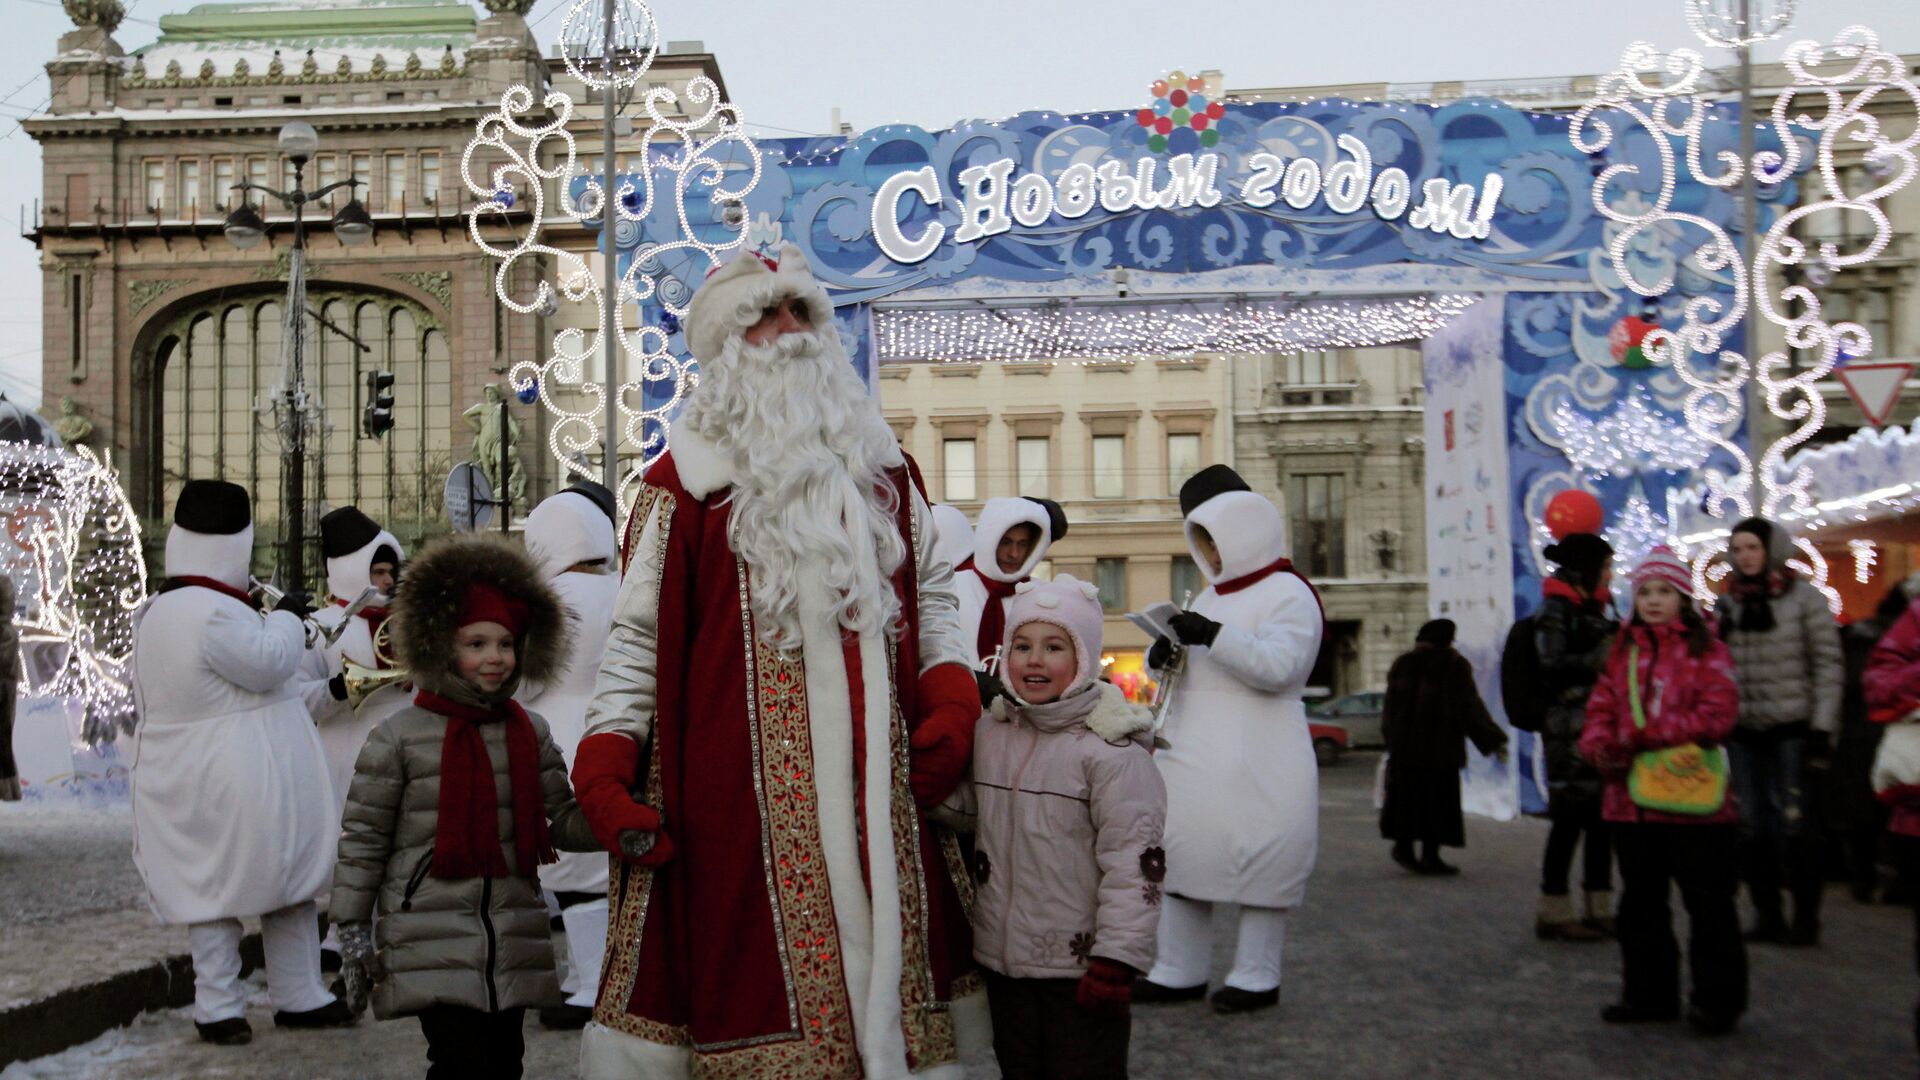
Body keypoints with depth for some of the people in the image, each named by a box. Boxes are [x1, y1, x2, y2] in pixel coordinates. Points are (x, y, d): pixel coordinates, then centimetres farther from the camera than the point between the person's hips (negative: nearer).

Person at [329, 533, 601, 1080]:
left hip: (514, 941, 5)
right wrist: (354, 934, -3)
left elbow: (561, 823, 7)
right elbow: (362, 840, -2)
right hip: (431, 944, -4)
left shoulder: (530, 733, 7)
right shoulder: (398, 737, -5)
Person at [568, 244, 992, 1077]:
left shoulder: (879, 464, 16)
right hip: (746, 789, -4)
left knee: (890, 944, 9)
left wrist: (951, 695, 3)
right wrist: (604, 764, -9)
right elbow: (641, 632, 0)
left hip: (879, 784, 4)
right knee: (761, 969, -1)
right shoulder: (689, 476, 1)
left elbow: (928, 593, 19)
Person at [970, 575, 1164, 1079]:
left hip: (1080, 965, -6)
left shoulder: (1112, 748, -14)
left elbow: (1133, 859, -16)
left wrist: (1116, 960, -18)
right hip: (1002, 959, 6)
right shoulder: (987, 734, 6)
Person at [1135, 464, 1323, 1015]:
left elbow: (1277, 666, -20)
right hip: (1193, 753, 8)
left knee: (1258, 863, -2)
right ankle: (1179, 972, 20)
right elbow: (1189, 671, 23)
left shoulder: (1289, 594, -6)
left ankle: (1256, 976, 11)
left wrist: (1213, 635, -29)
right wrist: (1163, 654, -1)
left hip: (1255, 759, -8)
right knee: (1182, 855, 10)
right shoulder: (1211, 597, 19)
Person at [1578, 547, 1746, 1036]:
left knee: (1707, 902, 3)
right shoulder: (1622, 652, 12)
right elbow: (1601, 708, 7)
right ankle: (1648, 994, 27)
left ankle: (1717, 999, 15)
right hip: (1631, 798, 5)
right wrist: (1601, 747, -14)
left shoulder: (1707, 651, -3)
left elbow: (1716, 715, -15)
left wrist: (1644, 736, -22)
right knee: (1640, 902, 15)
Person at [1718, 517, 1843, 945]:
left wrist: (1822, 727, -10)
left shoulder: (1804, 598, -2)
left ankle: (1806, 918, 6)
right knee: (1752, 825, 6)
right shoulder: (1727, 604, 10)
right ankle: (1767, 916, 16)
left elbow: (1828, 664, -5)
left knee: (1792, 822, -5)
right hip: (1743, 731, 4)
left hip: (1791, 728, -4)